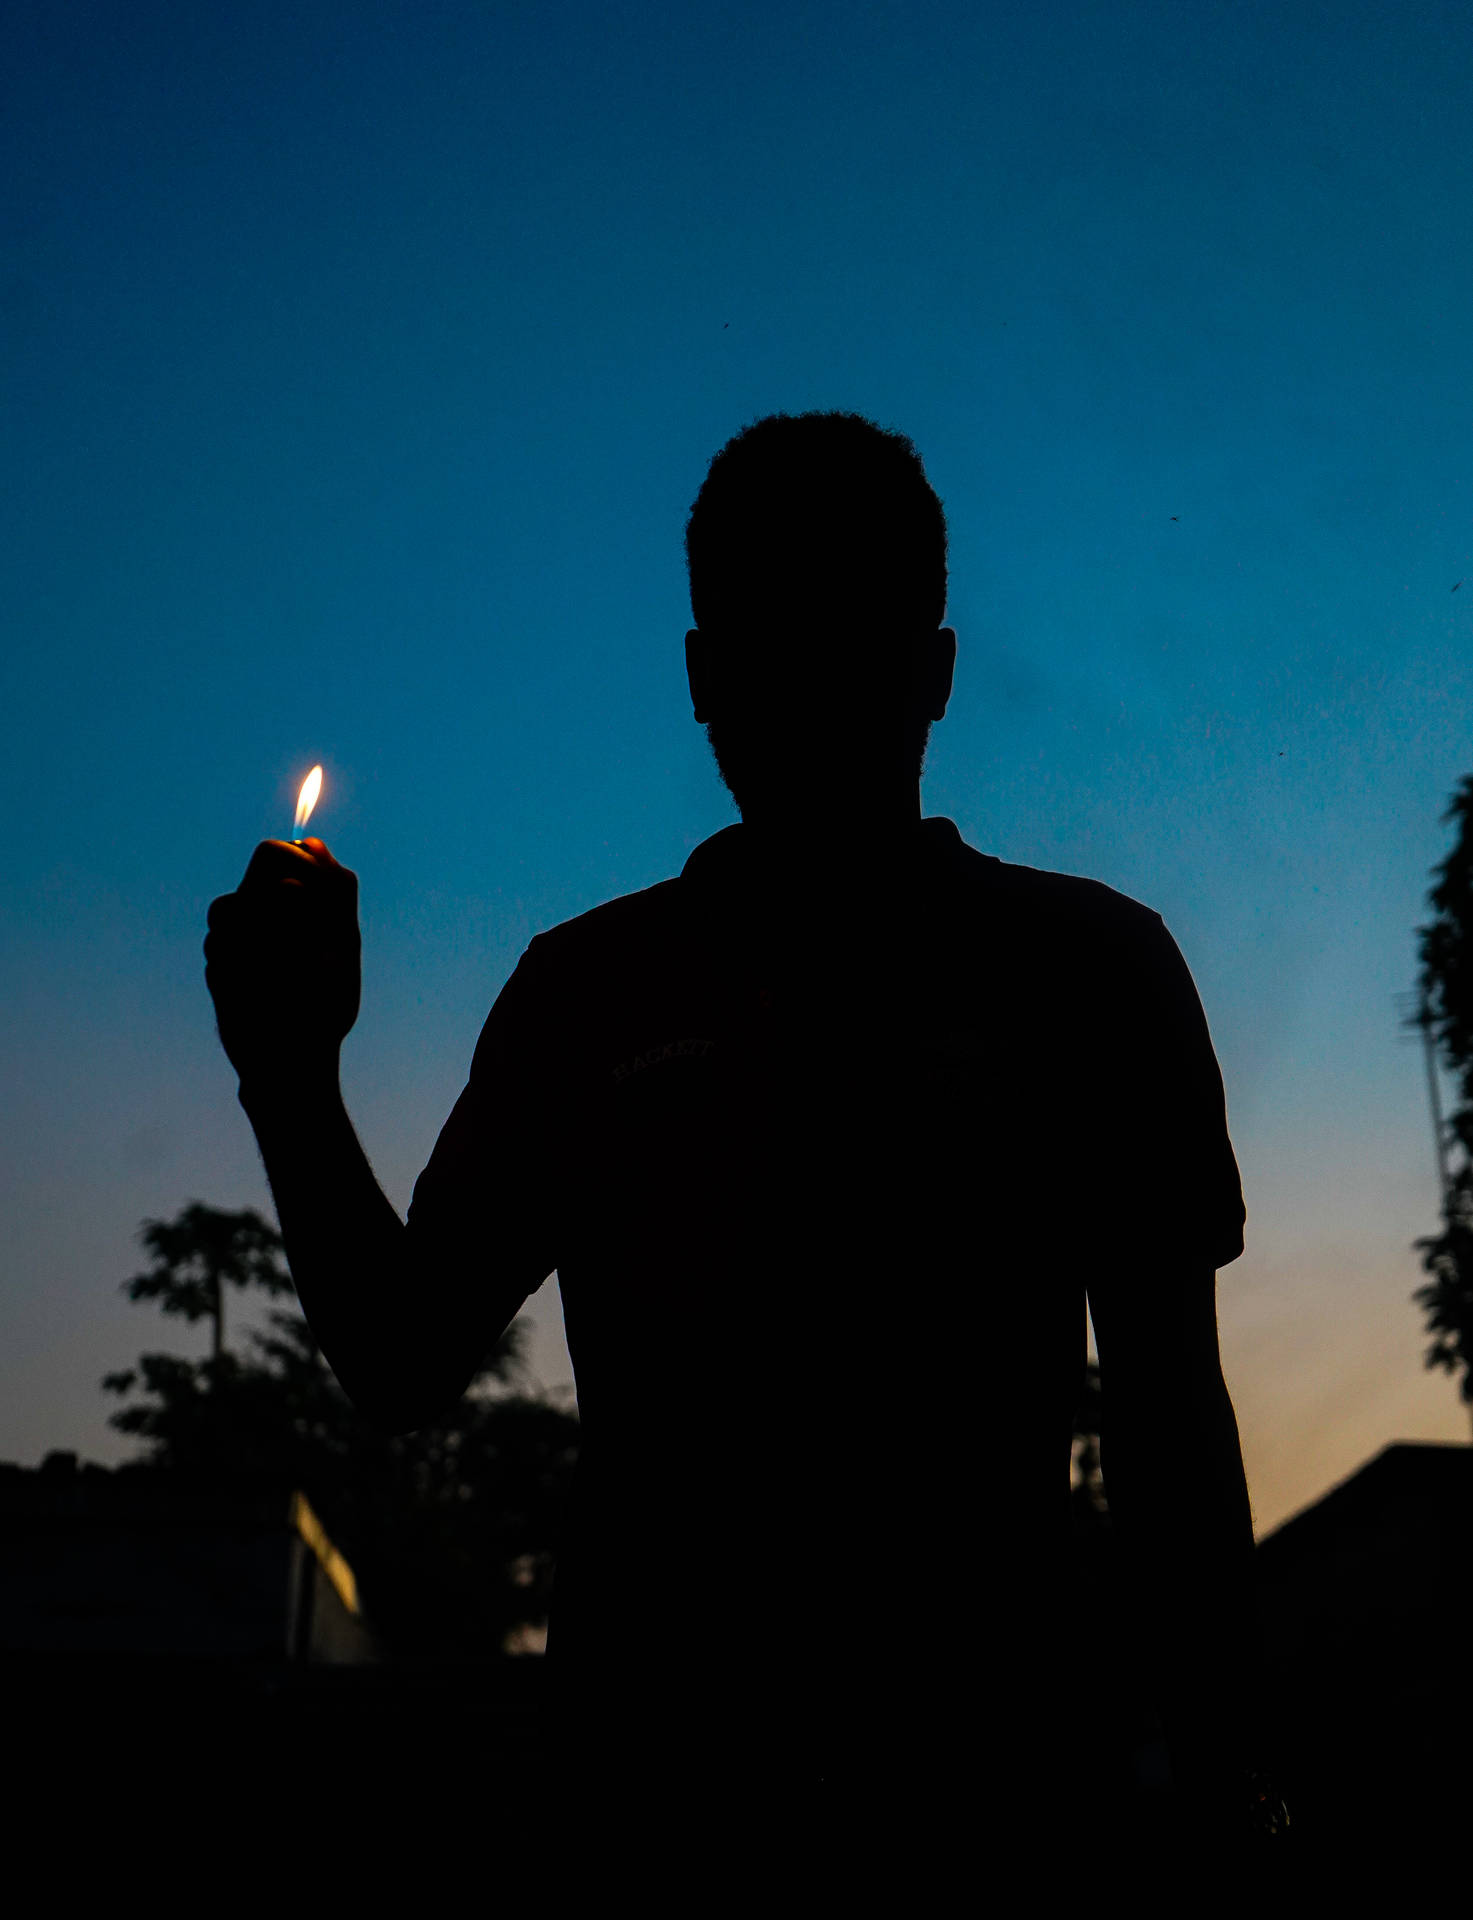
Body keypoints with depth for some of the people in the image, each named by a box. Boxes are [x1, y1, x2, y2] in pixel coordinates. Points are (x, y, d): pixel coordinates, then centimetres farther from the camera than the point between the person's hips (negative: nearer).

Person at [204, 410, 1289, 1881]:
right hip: (651, 1779, 2)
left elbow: (1168, 1423, 3)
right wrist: (291, 1078, -9)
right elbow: (403, 1368, 6)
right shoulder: (588, 987, 8)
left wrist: (1224, 1794, -2)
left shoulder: (1082, 964, 3)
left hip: (981, 1764, -1)